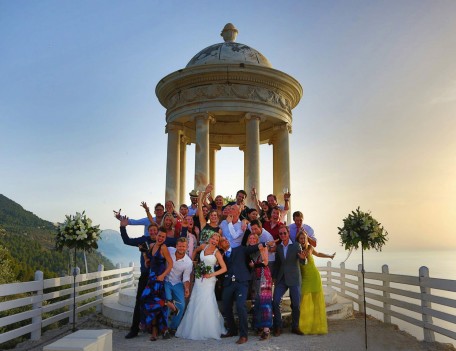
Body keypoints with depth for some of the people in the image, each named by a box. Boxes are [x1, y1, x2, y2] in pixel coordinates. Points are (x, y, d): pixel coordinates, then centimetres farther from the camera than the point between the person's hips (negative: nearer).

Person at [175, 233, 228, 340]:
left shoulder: (217, 253, -7)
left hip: (208, 280, -5)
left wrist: (212, 274, -16)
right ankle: (194, 329, 21)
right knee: (195, 302, 8)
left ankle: (208, 330, 4)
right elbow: (195, 251, 28)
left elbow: (224, 268, -11)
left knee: (206, 302, -9)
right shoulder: (203, 246, 5)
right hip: (199, 278, 5)